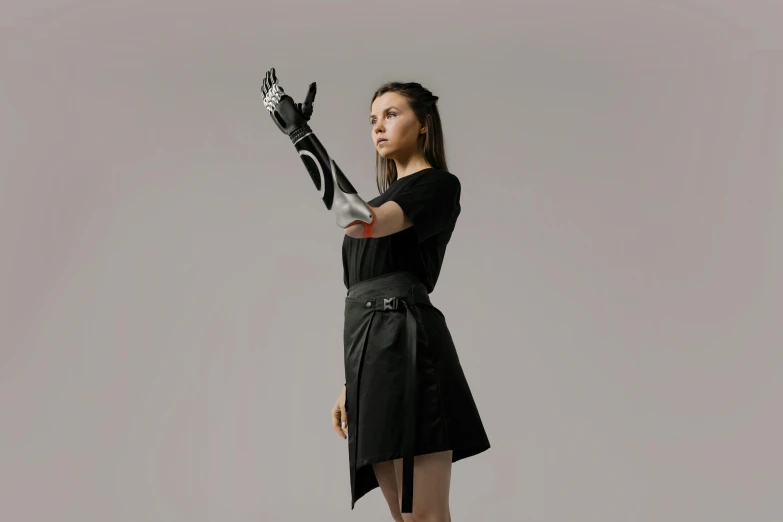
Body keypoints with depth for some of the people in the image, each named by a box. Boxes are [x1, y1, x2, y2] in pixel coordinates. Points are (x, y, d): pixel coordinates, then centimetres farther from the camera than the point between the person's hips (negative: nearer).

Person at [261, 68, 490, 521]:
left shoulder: (439, 186, -3)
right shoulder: (387, 200, 25)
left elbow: (360, 222, -21)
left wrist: (301, 134, -20)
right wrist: (352, 384, 21)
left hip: (406, 345, -9)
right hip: (372, 350, 9)